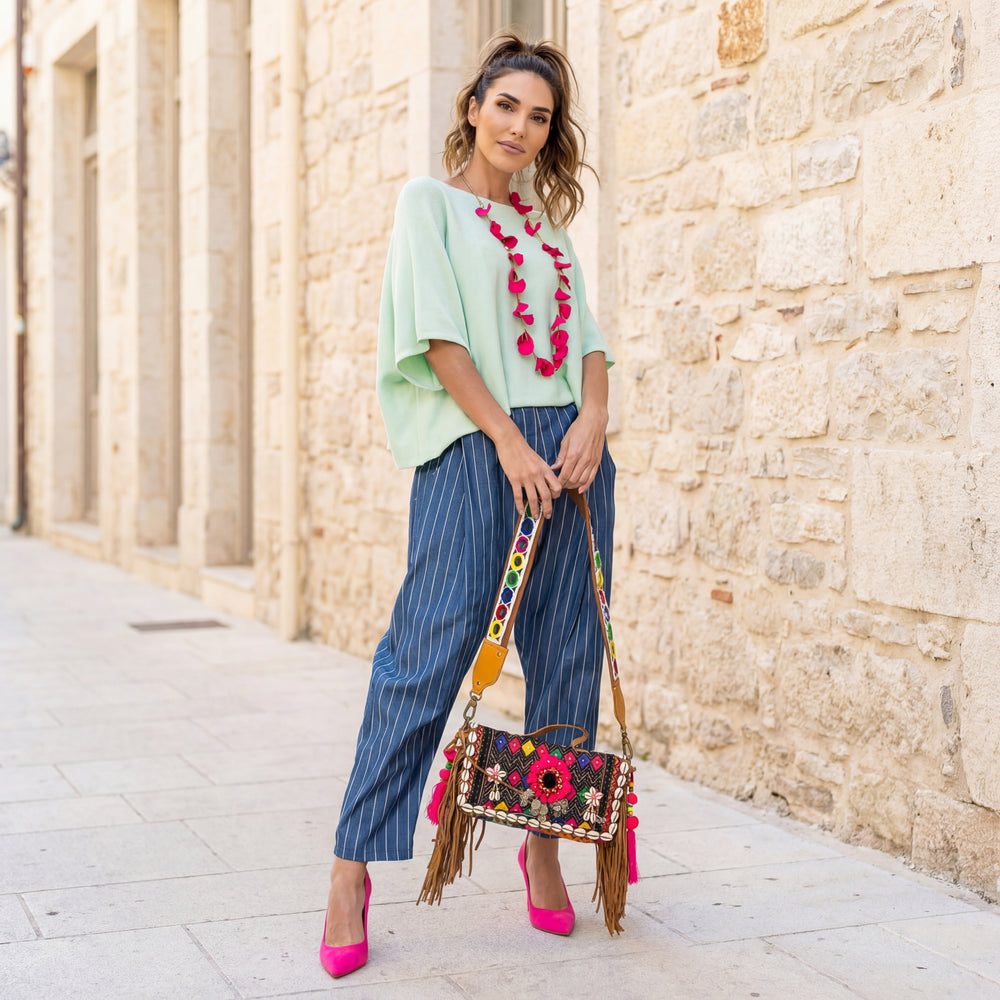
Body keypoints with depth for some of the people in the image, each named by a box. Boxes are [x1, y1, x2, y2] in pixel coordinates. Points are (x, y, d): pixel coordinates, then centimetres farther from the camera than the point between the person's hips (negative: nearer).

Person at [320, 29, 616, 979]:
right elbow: (437, 334, -6)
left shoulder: (547, 223, 21)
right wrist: (508, 439, -14)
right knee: (430, 646, -10)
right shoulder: (430, 201, 6)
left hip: (569, 445, 6)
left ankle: (544, 843, 18)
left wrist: (591, 420, -6)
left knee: (567, 653, 4)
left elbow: (586, 336, 14)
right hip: (475, 445, -5)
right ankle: (352, 867, -3)